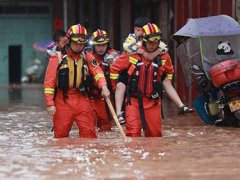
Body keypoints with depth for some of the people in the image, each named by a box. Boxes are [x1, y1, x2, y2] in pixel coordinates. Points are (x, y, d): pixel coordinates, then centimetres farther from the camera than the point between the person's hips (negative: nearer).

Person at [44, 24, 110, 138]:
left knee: (89, 131, -4)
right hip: (62, 100, -2)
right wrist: (50, 103, -10)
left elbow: (97, 71, -9)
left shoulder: (87, 57, 7)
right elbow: (49, 81, -4)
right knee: (61, 133, 4)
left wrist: (103, 87, -29)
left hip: (81, 99, 2)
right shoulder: (57, 57, -2)